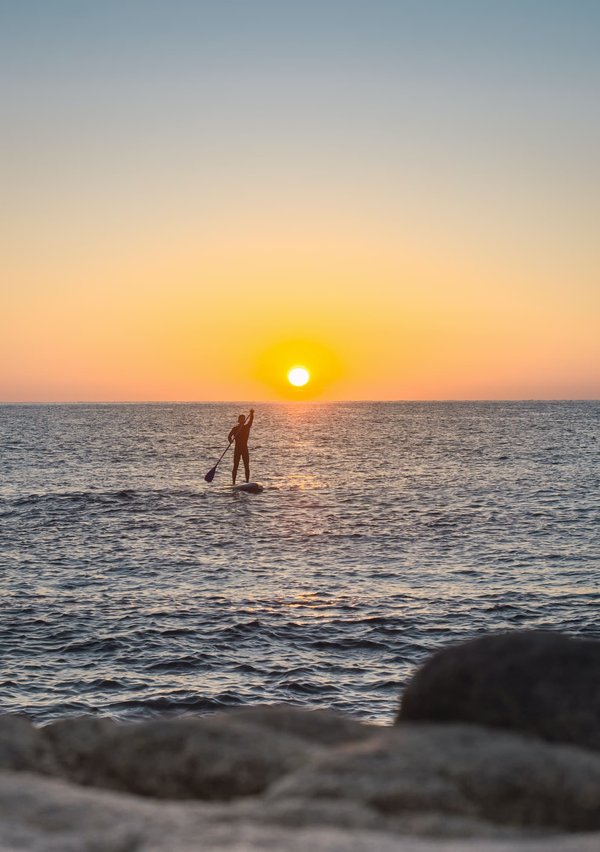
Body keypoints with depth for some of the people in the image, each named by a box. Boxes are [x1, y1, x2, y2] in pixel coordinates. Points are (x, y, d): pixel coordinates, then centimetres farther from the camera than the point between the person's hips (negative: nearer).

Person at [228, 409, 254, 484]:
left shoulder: (247, 427, 4)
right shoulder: (235, 428, 1)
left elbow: (251, 420, -12)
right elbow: (230, 436, -3)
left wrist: (252, 413, -30)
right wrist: (230, 440, -26)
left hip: (245, 449, 2)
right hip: (237, 449, -2)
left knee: (247, 466, -1)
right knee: (235, 466, 0)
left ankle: (247, 482, 2)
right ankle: (234, 482, 3)